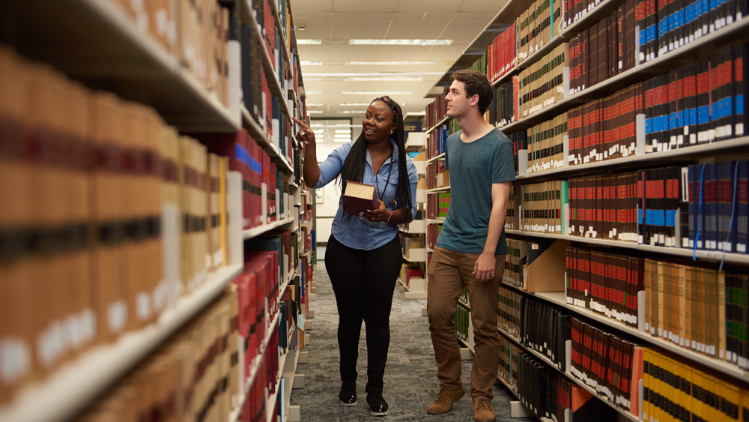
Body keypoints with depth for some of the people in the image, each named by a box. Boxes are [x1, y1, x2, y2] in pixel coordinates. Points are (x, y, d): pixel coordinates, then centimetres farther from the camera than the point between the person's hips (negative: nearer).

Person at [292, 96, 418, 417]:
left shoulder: (404, 165, -4)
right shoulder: (348, 152, -5)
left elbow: (409, 213, 1)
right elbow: (315, 180, -16)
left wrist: (388, 215, -19)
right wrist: (309, 146, -29)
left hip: (383, 249, 0)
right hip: (344, 248, 0)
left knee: (377, 318, 6)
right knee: (349, 316, 11)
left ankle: (375, 389, 21)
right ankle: (347, 381, 31)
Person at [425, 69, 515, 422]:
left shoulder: (498, 144, -8)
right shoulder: (452, 142, 12)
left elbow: (499, 201, -13)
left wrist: (488, 252, -18)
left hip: (481, 249, -6)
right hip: (447, 245, 6)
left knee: (485, 327, 3)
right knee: (438, 315, 5)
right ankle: (450, 386, 22)